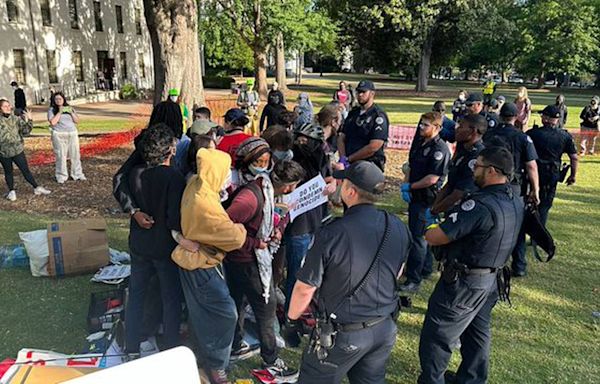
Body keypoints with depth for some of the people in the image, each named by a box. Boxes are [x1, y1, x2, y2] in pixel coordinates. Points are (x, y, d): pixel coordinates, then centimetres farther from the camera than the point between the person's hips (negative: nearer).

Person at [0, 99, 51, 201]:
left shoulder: (16, 119, 0)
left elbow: (25, 131, -5)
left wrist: (29, 120, -17)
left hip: (18, 150, 1)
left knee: (26, 170, 6)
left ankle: (36, 188, 14)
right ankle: (11, 191, 26)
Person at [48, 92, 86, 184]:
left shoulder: (70, 108, 14)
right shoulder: (52, 110, 4)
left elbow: (77, 121, 9)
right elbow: (52, 122, -10)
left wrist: (71, 112, -6)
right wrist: (60, 112, -9)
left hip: (73, 134, 3)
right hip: (59, 135, -3)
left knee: (75, 154, 3)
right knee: (61, 156, -4)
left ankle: (77, 174, 13)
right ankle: (61, 176, 2)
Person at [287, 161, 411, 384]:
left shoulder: (332, 234, -26)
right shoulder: (399, 228, -8)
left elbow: (305, 289, -18)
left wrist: (291, 319, 0)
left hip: (343, 334, -5)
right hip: (385, 329, 5)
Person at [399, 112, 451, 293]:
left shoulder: (440, 149, -17)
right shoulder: (420, 144, 10)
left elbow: (432, 178, -23)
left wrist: (410, 186, -13)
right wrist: (406, 187, 2)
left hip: (427, 200, -9)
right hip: (415, 197, 9)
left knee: (418, 237, -7)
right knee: (422, 235, 19)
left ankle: (414, 279, -1)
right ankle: (426, 269, 34)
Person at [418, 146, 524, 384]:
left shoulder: (480, 205, -29)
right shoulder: (516, 203, 0)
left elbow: (434, 237, -28)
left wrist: (428, 230, -6)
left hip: (463, 283, -9)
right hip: (491, 281, 9)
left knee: (436, 338, 7)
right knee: (477, 334, 24)